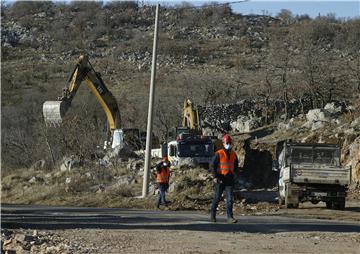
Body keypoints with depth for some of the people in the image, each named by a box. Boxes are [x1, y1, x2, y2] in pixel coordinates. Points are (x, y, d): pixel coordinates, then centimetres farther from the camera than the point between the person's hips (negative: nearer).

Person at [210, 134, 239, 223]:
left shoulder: (233, 155, 9)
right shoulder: (218, 154, -7)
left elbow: (236, 166, 25)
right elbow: (212, 165, -8)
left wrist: (233, 173, 13)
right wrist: (215, 177, -15)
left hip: (230, 180, 4)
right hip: (220, 179, -4)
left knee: (230, 199, -5)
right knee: (217, 198, 6)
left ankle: (230, 217, -6)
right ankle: (213, 215, 23)